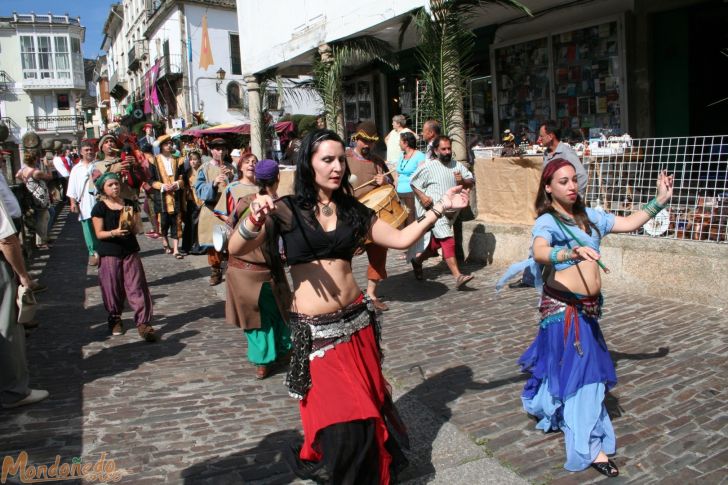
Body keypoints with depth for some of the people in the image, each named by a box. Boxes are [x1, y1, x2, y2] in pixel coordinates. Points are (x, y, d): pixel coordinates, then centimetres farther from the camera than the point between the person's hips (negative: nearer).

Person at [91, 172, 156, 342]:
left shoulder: (130, 204, 5)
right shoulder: (99, 208, -3)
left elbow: (138, 229, 4)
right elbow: (99, 233, -5)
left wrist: (131, 221, -16)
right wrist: (114, 233, -23)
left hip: (130, 251, 2)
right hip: (109, 254, -2)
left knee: (137, 287, -4)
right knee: (113, 288, 6)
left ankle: (143, 322, -2)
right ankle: (115, 319, 28)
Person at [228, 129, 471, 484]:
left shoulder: (352, 210, 8)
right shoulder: (287, 209, -5)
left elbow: (401, 239, 10)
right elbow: (235, 250, -13)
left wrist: (438, 208, 5)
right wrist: (254, 219, -32)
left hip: (357, 321, 4)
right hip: (314, 331, -4)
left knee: (366, 406, 14)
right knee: (339, 418, 2)